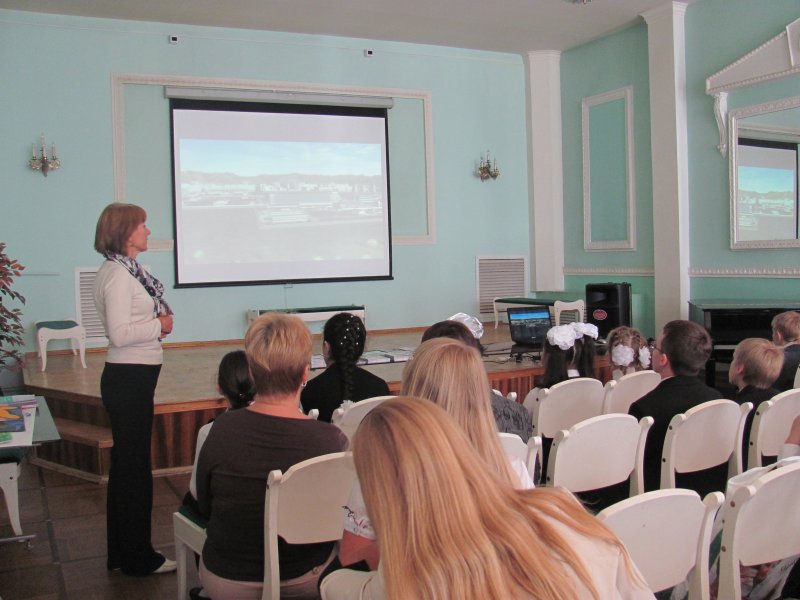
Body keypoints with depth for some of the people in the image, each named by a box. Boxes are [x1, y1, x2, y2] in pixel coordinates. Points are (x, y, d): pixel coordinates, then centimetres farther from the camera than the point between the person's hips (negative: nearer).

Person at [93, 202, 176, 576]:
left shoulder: (125, 271, 12)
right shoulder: (118, 275, -17)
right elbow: (120, 333, -24)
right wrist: (160, 325, -12)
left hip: (132, 378, 10)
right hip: (129, 379, -10)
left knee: (126, 464, 16)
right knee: (134, 466, 0)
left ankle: (122, 553, 28)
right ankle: (138, 557, 12)